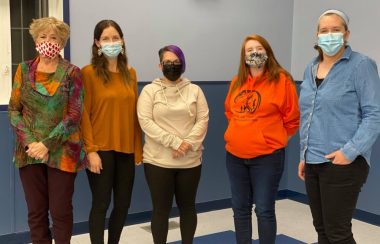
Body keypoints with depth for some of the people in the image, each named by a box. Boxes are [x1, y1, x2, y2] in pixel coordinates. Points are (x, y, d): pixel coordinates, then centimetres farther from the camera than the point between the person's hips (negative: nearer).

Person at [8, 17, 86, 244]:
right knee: (36, 211, 10)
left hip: (62, 153, -2)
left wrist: (47, 144, -15)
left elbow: (74, 115, -7)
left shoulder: (72, 73, -2)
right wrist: (29, 142, -10)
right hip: (29, 151, 3)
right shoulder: (24, 70, 6)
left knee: (61, 211, 5)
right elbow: (13, 110, 5)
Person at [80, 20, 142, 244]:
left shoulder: (130, 73, 9)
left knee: (123, 204, 12)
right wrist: (90, 150, -15)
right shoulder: (89, 73, -6)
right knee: (101, 204, 3)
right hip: (101, 150, -5)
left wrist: (138, 148, 8)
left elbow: (134, 113, 10)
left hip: (126, 150, 5)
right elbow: (83, 114, -9)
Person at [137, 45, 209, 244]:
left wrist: (188, 143, -16)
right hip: (158, 160, -2)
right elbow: (145, 121, -11)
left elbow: (203, 120, 0)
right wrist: (174, 142, -18)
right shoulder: (149, 90, 0)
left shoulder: (195, 90, 7)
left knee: (187, 206, 12)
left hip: (190, 160, 2)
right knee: (161, 208, 4)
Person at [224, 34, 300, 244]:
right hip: (235, 155, 5)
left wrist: (274, 139, 1)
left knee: (264, 210, 1)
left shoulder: (281, 80, -7)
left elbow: (292, 119, -3)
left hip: (267, 156, -5)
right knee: (240, 209, 13)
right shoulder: (237, 82, 8)